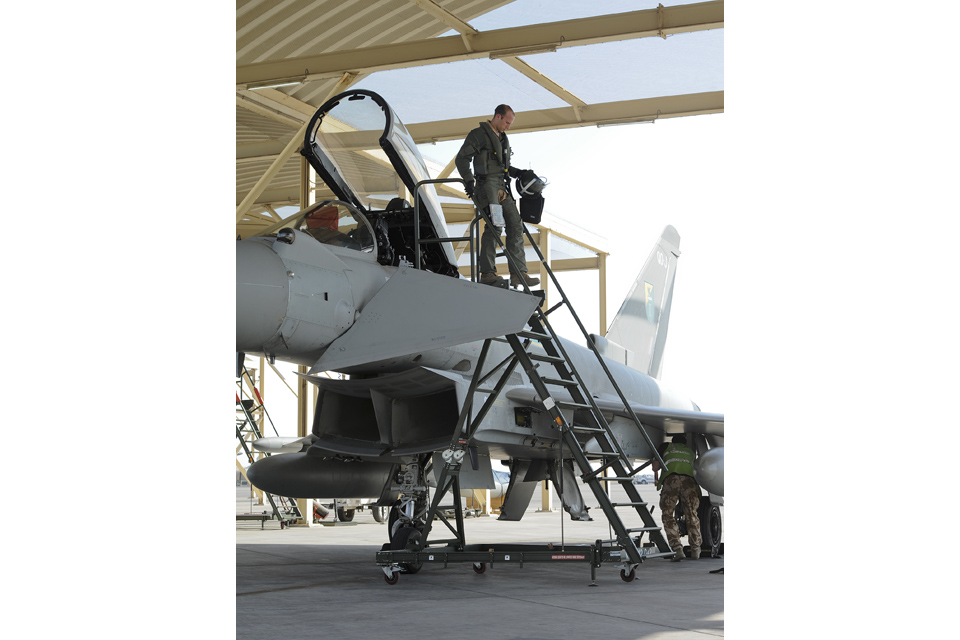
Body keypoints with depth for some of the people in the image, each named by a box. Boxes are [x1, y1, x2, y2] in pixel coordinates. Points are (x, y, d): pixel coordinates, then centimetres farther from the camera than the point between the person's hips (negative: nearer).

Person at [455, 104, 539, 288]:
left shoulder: (503, 139, 24)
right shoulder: (479, 134, -2)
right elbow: (462, 158, -9)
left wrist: (518, 173, 14)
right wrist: (469, 180, -20)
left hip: (503, 188, 8)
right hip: (487, 185, -8)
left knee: (516, 225, 0)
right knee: (494, 225, -17)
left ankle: (518, 273, -3)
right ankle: (487, 272, -15)